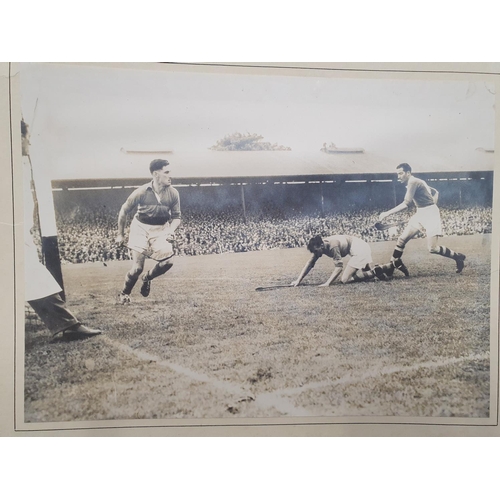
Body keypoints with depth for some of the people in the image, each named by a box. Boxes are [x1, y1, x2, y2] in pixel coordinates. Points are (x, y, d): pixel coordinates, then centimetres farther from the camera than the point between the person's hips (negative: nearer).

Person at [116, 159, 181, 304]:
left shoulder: (173, 193, -11)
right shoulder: (141, 192, -18)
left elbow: (176, 217, 2)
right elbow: (123, 212, -4)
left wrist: (171, 230, -18)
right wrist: (120, 234, 3)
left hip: (161, 228, 3)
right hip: (141, 228, -3)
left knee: (168, 261, -17)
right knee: (137, 268, -9)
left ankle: (147, 278, 16)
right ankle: (124, 294, 21)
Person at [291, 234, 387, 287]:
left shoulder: (332, 246, -32)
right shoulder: (319, 246, -7)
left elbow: (339, 266, -31)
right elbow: (310, 263, -4)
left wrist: (327, 283, -37)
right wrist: (298, 280, -11)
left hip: (360, 249, -10)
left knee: (345, 279, -15)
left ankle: (374, 273, -12)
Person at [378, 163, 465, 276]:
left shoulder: (413, 182, -16)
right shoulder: (417, 182, 14)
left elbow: (406, 204, -25)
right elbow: (435, 192, 23)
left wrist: (387, 213, -25)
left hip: (430, 215, -10)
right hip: (420, 214, 10)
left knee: (432, 248, -11)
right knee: (402, 239, 2)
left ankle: (458, 257, 9)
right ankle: (393, 265, 8)